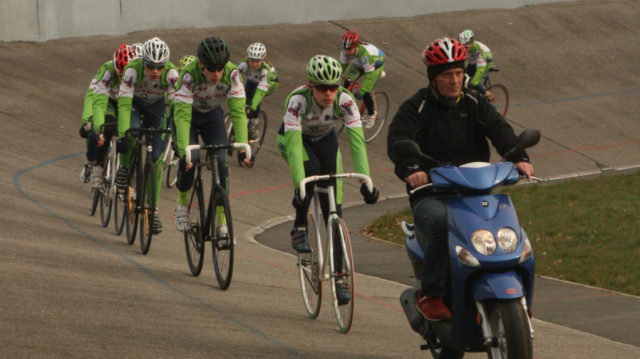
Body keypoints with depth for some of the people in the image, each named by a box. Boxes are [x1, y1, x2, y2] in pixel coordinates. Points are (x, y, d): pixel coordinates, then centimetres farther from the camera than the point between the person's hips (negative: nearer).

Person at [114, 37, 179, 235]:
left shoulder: (171, 73, -32)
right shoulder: (133, 70, -35)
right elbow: (124, 104, -39)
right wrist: (122, 135, -49)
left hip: (157, 106, 1)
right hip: (134, 103, -1)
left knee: (157, 156, -9)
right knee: (131, 134, -34)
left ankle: (153, 208, 1)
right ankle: (125, 166, -3)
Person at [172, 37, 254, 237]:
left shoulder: (231, 74, -29)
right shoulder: (189, 74, -36)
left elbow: (238, 112, -29)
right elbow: (182, 116, -39)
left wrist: (243, 147, -39)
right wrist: (183, 151, -49)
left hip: (212, 115, 2)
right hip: (187, 113, -2)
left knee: (221, 161, -17)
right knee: (190, 158, -24)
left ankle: (221, 220, -9)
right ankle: (182, 202, 4)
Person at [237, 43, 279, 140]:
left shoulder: (266, 69, -40)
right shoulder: (244, 65, -33)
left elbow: (261, 90, -46)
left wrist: (253, 107, -56)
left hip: (270, 83, -3)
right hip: (252, 81, 3)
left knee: (255, 94, -31)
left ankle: (253, 124, -16)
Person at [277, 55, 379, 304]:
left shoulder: (345, 101, -31)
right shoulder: (298, 100, -37)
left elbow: (357, 141, -34)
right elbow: (293, 145, -42)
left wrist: (366, 181, -44)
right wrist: (299, 185, -52)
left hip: (324, 139, 2)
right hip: (294, 137, -2)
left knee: (333, 209, -9)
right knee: (311, 168, -36)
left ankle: (338, 276, -4)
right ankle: (299, 228, -13)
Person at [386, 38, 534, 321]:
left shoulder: (475, 104, 14)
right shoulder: (416, 108, 3)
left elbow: (499, 129, -3)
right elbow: (397, 140, -14)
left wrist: (518, 157, -25)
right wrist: (409, 169, -36)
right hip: (430, 196, -4)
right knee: (441, 223, -36)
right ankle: (430, 296, -26)